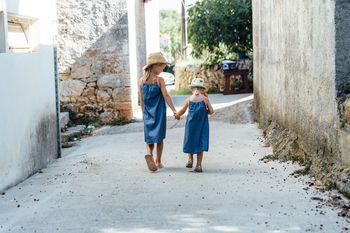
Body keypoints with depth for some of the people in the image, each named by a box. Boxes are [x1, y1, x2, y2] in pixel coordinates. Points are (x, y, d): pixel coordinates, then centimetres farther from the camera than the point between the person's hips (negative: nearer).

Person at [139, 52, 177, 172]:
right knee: (159, 137, 8)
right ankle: (158, 162, 12)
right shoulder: (159, 80, -12)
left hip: (148, 113, 3)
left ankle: (149, 154, -18)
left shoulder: (142, 81, 1)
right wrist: (174, 110, -11)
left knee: (149, 137, 10)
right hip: (159, 112, -3)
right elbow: (166, 96, -14)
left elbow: (141, 99, 8)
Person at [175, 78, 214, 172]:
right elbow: (211, 111, -5)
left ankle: (190, 159, 4)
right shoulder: (205, 99, -5)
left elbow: (183, 111, 8)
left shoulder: (189, 99, -2)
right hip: (202, 125, -1)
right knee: (200, 143, 5)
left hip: (191, 123, 1)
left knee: (190, 141, 19)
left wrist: (177, 115, 28)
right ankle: (199, 165, 3)